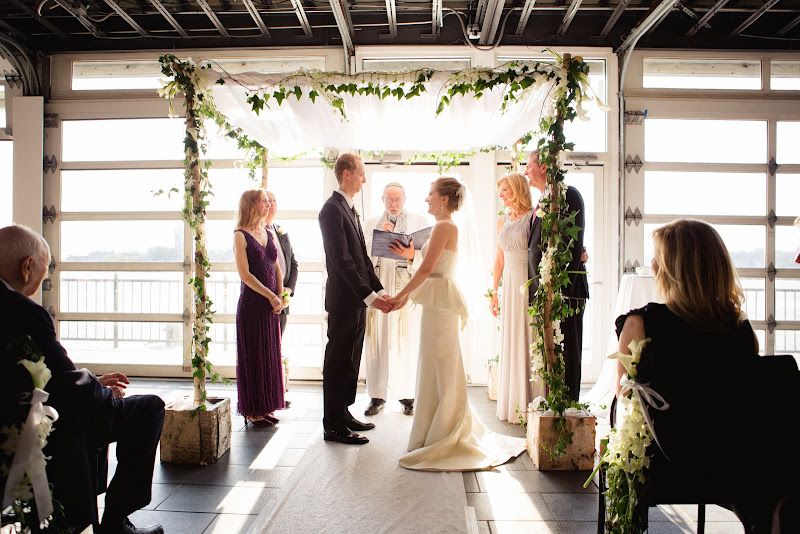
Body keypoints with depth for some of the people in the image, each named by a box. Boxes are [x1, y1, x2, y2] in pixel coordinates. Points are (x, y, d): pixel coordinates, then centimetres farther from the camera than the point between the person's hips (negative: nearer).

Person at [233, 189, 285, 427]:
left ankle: (265, 407, 22)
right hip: (251, 305, -7)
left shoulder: (269, 234, 13)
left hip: (271, 306, 7)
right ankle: (252, 411, 12)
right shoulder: (240, 236, -6)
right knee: (253, 357, 1)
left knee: (270, 355, 11)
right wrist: (271, 296, -13)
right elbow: (245, 274, -13)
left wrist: (280, 296, 1)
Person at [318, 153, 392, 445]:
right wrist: (370, 295, -22)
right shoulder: (332, 209, -13)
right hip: (343, 300, -9)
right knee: (338, 362, -1)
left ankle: (343, 414, 28)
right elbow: (342, 260, -21)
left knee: (350, 361, 16)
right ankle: (333, 426, 9)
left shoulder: (350, 209, 17)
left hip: (358, 300, 9)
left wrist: (379, 290, 8)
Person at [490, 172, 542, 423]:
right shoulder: (502, 221, 14)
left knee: (530, 342, -2)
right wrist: (493, 292, 15)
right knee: (510, 344, 9)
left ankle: (531, 405, 9)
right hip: (510, 287, 6)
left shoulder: (534, 216, -5)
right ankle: (512, 405, 19)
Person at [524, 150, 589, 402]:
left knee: (565, 352, -1)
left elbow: (574, 242, -16)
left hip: (564, 289, -9)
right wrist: (537, 290, 13)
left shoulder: (568, 195, -8)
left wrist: (564, 287, -20)